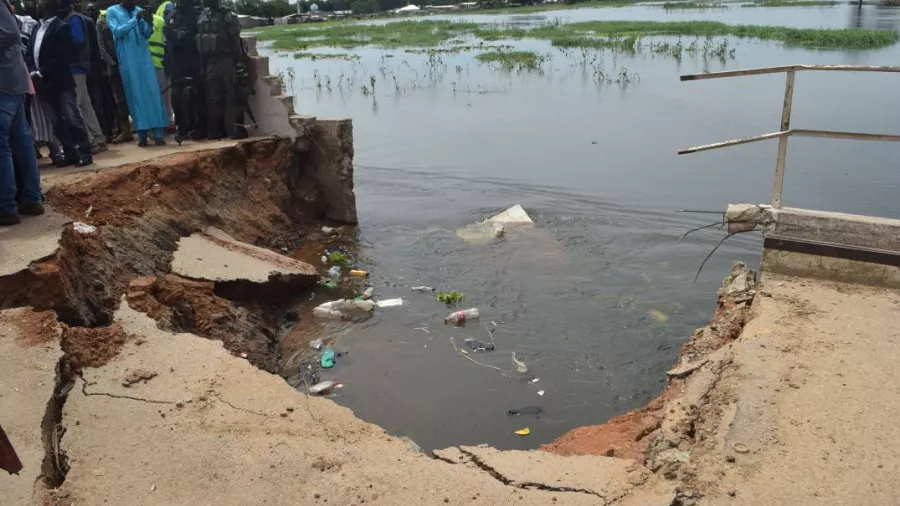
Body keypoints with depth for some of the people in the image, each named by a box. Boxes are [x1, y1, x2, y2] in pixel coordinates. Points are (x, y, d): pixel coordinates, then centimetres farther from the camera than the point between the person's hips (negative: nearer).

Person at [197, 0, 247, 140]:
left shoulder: (227, 16, -5)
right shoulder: (202, 17, 13)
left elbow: (236, 41, -10)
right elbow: (200, 44, 16)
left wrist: (239, 63, -17)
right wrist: (202, 66, 13)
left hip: (226, 61, -6)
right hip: (211, 62, 6)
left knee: (233, 96, -6)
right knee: (214, 98, 9)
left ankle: (239, 127, -4)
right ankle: (217, 129, 17)